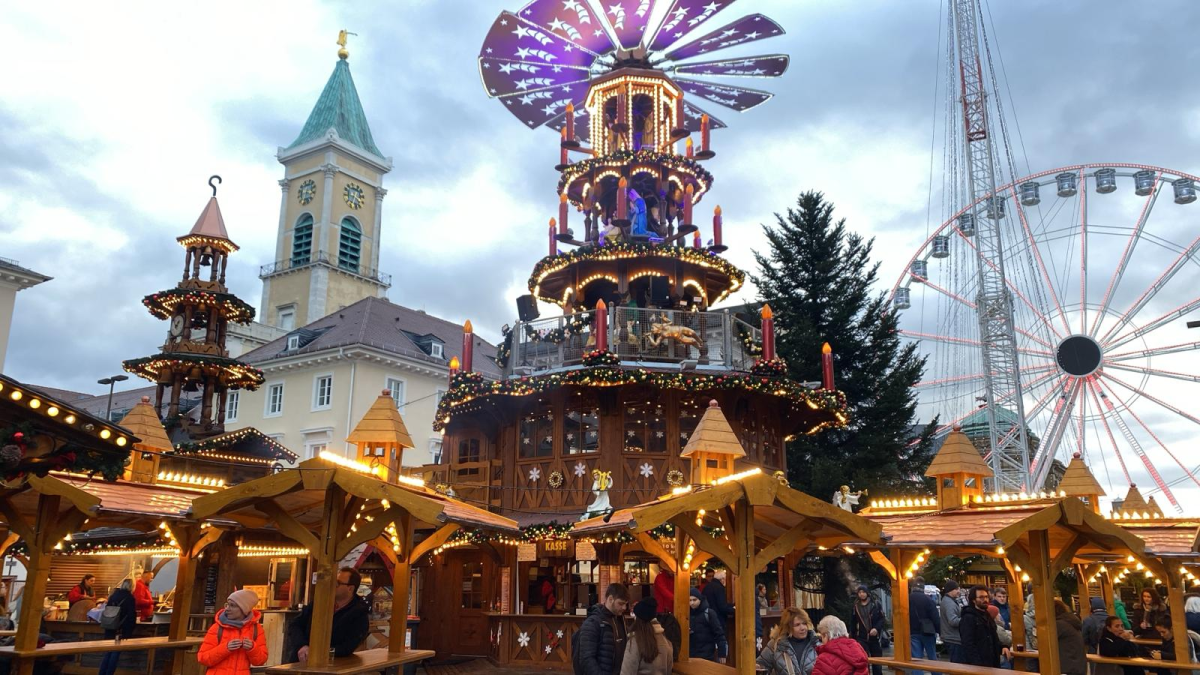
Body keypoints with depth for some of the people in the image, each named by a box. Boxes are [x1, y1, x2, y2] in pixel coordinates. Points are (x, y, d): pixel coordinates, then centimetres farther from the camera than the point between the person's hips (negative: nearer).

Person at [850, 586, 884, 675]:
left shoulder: (875, 605, 3)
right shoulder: (855, 607, 9)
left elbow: (881, 619, -1)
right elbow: (853, 623, 12)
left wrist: (877, 628, -18)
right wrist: (852, 637, 6)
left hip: (874, 637, -1)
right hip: (861, 638, 1)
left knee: (877, 661, 8)